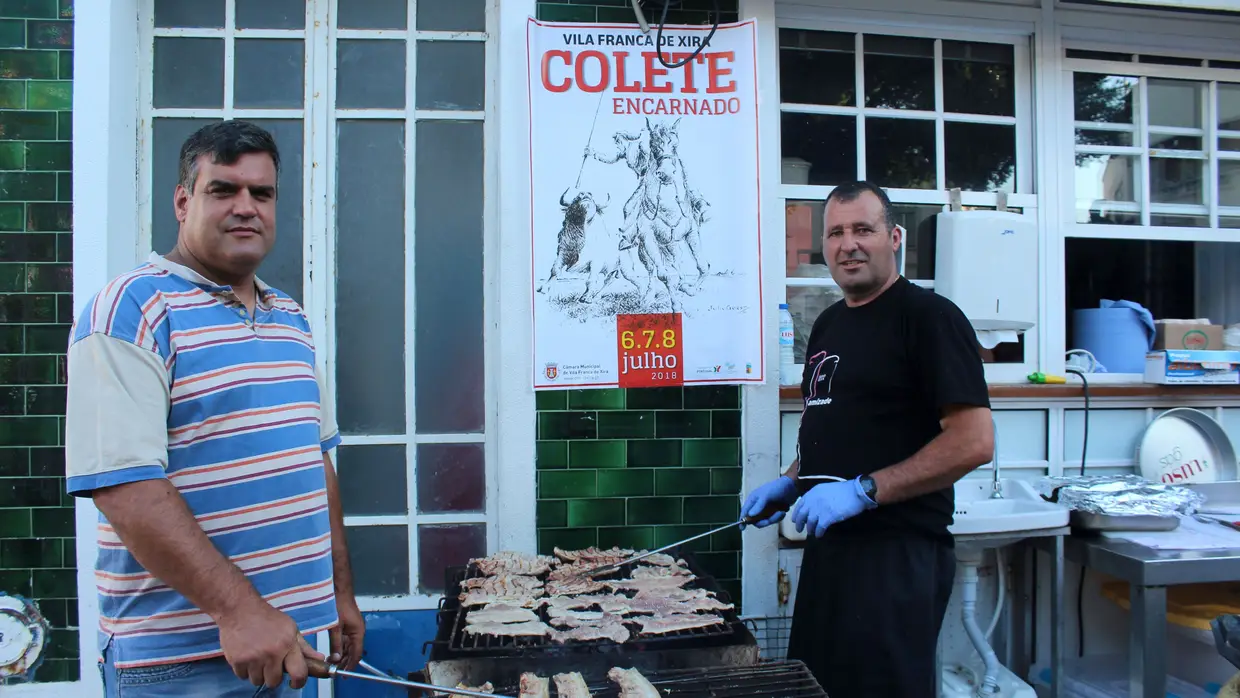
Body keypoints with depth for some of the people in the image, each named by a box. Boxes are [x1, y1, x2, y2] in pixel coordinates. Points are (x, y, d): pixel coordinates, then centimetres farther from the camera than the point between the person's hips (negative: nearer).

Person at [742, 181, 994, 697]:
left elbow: (973, 442, -18)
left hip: (898, 551, -8)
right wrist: (790, 483, 8)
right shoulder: (828, 325, 14)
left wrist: (863, 490, -22)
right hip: (829, 542, 8)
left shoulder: (929, 316, -11)